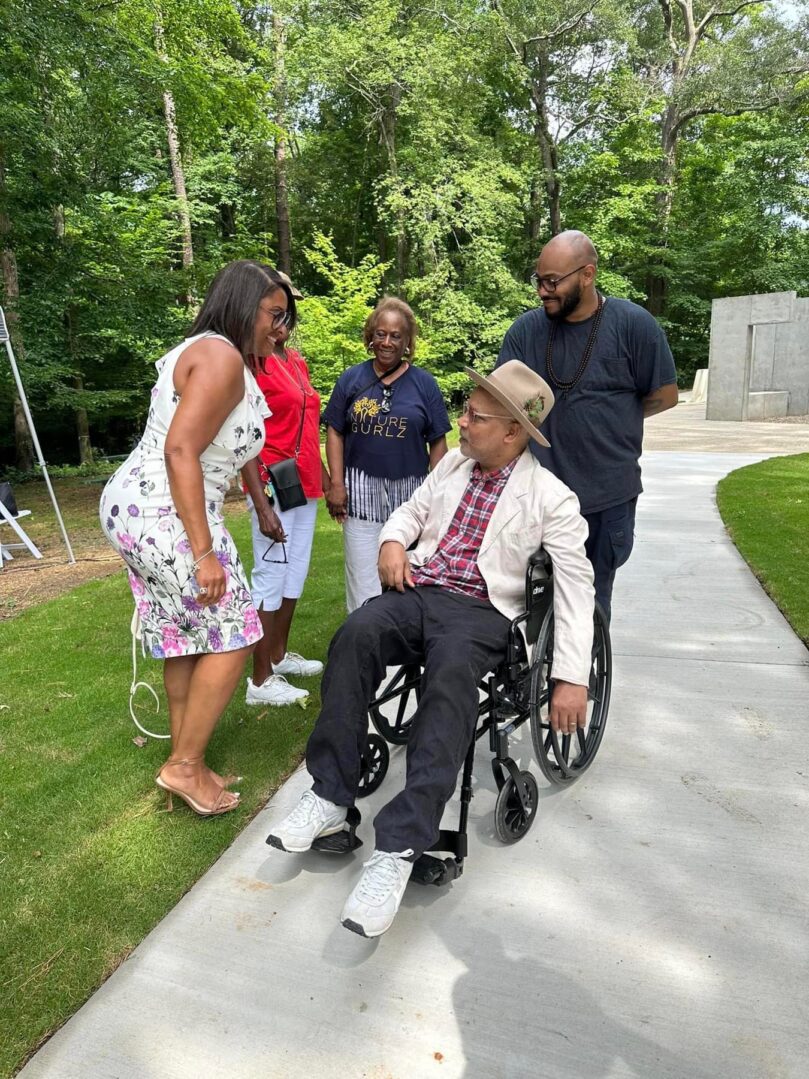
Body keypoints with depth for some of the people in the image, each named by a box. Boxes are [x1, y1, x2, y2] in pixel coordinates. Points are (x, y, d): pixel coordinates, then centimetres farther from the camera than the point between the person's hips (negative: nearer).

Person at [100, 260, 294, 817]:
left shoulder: (205, 352, 19)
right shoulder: (222, 357, -13)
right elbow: (180, 451, -23)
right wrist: (204, 552, -24)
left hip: (137, 506, 11)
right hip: (166, 515, -11)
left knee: (186, 639, 15)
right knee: (232, 636, -2)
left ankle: (185, 765, 26)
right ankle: (185, 766, 9)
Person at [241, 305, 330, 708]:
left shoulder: (297, 361, 13)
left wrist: (323, 475, 17)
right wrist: (261, 505, -22)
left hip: (305, 483, 9)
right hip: (274, 485, -9)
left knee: (295, 571, 16)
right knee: (270, 575, -3)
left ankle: (279, 656, 31)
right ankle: (261, 681, 7)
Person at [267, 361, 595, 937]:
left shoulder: (551, 497, 0)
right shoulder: (452, 464, 17)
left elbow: (576, 584, -3)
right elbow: (411, 511, 29)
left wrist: (572, 678, -10)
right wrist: (393, 541, 3)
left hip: (480, 611, -4)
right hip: (416, 591, 4)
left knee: (451, 679, -36)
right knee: (356, 634, -29)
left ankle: (398, 849, -33)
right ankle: (330, 795, -20)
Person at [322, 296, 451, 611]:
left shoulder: (424, 383, 3)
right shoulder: (351, 379, 4)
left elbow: (437, 442, 4)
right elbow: (335, 432, 5)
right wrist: (336, 484, -2)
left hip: (409, 491, 0)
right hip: (361, 492, 0)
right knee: (364, 578, 3)